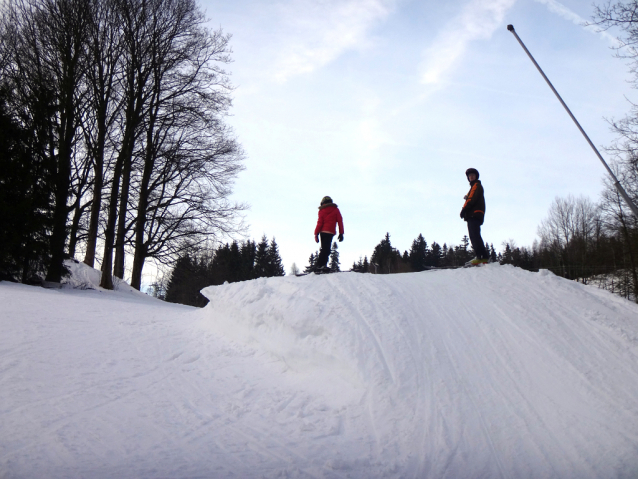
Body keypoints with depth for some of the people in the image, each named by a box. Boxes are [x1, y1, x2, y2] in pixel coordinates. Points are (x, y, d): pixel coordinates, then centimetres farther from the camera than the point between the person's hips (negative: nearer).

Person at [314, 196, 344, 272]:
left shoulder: (322, 211, 8)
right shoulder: (336, 210, 8)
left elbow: (320, 223, 1)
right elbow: (340, 221, 4)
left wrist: (316, 234, 3)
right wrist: (341, 233, 6)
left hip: (323, 232, 2)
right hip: (331, 232, -2)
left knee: (325, 249, 11)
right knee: (326, 249, -5)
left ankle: (322, 265, 2)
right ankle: (319, 265, -15)